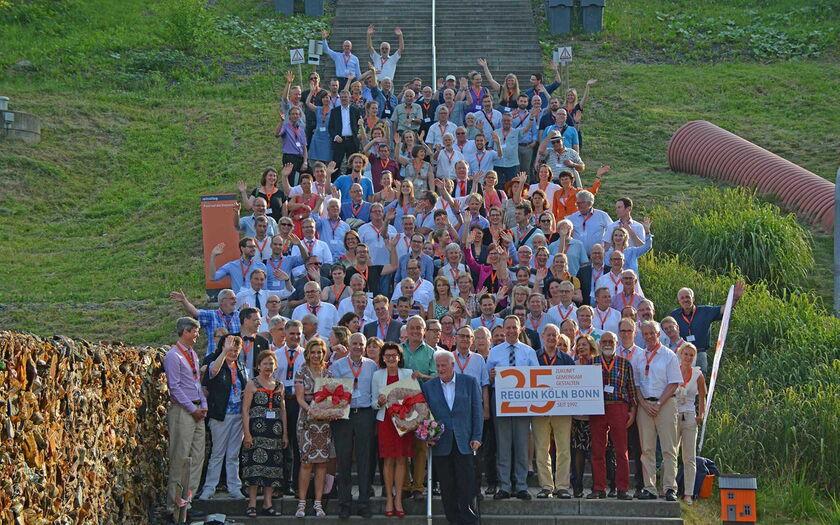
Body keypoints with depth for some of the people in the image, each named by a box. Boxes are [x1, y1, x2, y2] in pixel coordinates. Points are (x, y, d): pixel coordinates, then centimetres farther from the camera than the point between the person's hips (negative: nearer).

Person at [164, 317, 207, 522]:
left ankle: (186, 502, 12)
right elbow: (175, 387, -14)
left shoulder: (193, 354, 17)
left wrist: (203, 405, 8)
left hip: (196, 411, 9)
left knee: (198, 457, 7)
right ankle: (176, 507, -6)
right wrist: (193, 409, -13)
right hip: (182, 411, -9)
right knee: (181, 458, -8)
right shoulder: (173, 356, -10)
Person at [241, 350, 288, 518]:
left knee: (272, 466, 3)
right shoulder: (252, 384, 1)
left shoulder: (279, 386, 14)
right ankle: (252, 504, -6)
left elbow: (283, 411, 16)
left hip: (275, 431, 4)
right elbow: (245, 409, -3)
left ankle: (268, 503, 8)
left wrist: (285, 434, 11)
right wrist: (247, 433, -11)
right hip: (257, 430, -4)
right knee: (255, 465, -8)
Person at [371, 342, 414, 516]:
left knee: (402, 459, -2)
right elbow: (373, 402, 9)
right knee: (388, 460, -2)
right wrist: (379, 402, -12)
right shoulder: (377, 375, 8)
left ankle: (398, 499, 3)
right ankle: (389, 498, 4)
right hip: (385, 420, 0)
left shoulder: (408, 374, 6)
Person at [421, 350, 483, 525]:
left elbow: (477, 410, 4)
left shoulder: (469, 382, 5)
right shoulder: (428, 386, 8)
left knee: (466, 483, -4)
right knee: (447, 486, 2)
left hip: (464, 442, -1)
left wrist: (476, 437, -2)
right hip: (441, 443, 1)